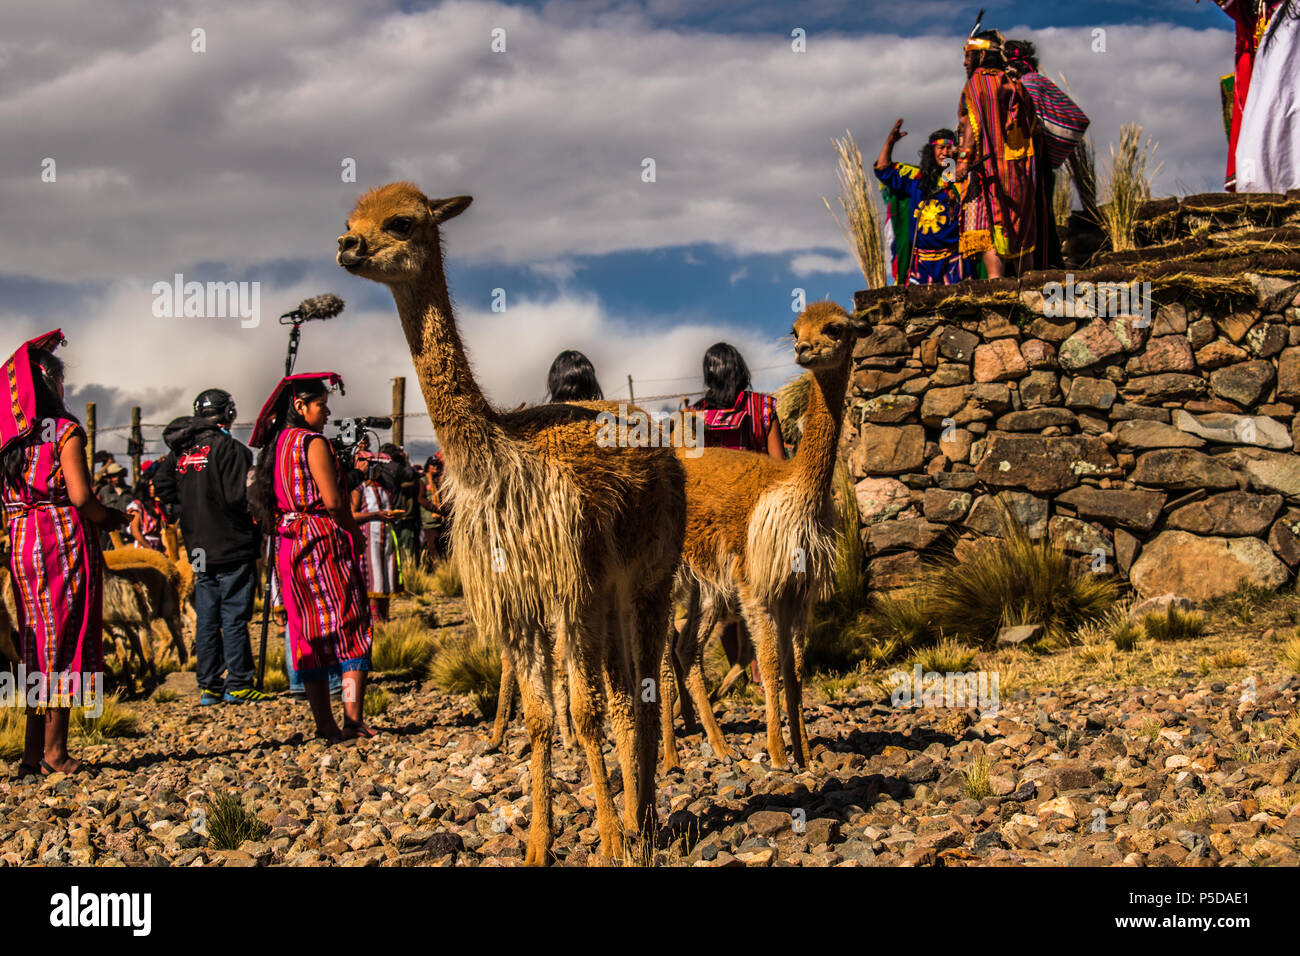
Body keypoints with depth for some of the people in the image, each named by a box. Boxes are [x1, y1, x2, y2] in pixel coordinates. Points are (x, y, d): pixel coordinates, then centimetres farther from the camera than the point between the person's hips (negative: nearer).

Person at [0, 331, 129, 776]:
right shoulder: (64, 430, -8)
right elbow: (80, 496, -15)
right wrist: (113, 518, 1)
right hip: (65, 541, -6)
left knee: (37, 643, 12)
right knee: (65, 642, -1)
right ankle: (55, 752, -1)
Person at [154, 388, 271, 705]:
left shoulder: (180, 450, 8)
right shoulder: (229, 448, -12)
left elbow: (162, 486, 12)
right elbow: (239, 497, -18)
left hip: (199, 548, 6)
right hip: (232, 547, -6)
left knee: (207, 617, 10)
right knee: (234, 617, -2)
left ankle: (209, 686, 13)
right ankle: (238, 685, 0)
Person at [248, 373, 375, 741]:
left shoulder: (275, 445, 13)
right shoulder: (313, 443, -11)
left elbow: (268, 501, 14)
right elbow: (332, 501, -18)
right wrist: (355, 534, -3)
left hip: (288, 546, 8)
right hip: (325, 543, -8)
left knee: (310, 634, 9)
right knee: (350, 627, -3)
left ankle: (325, 724, 9)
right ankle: (353, 720, -10)